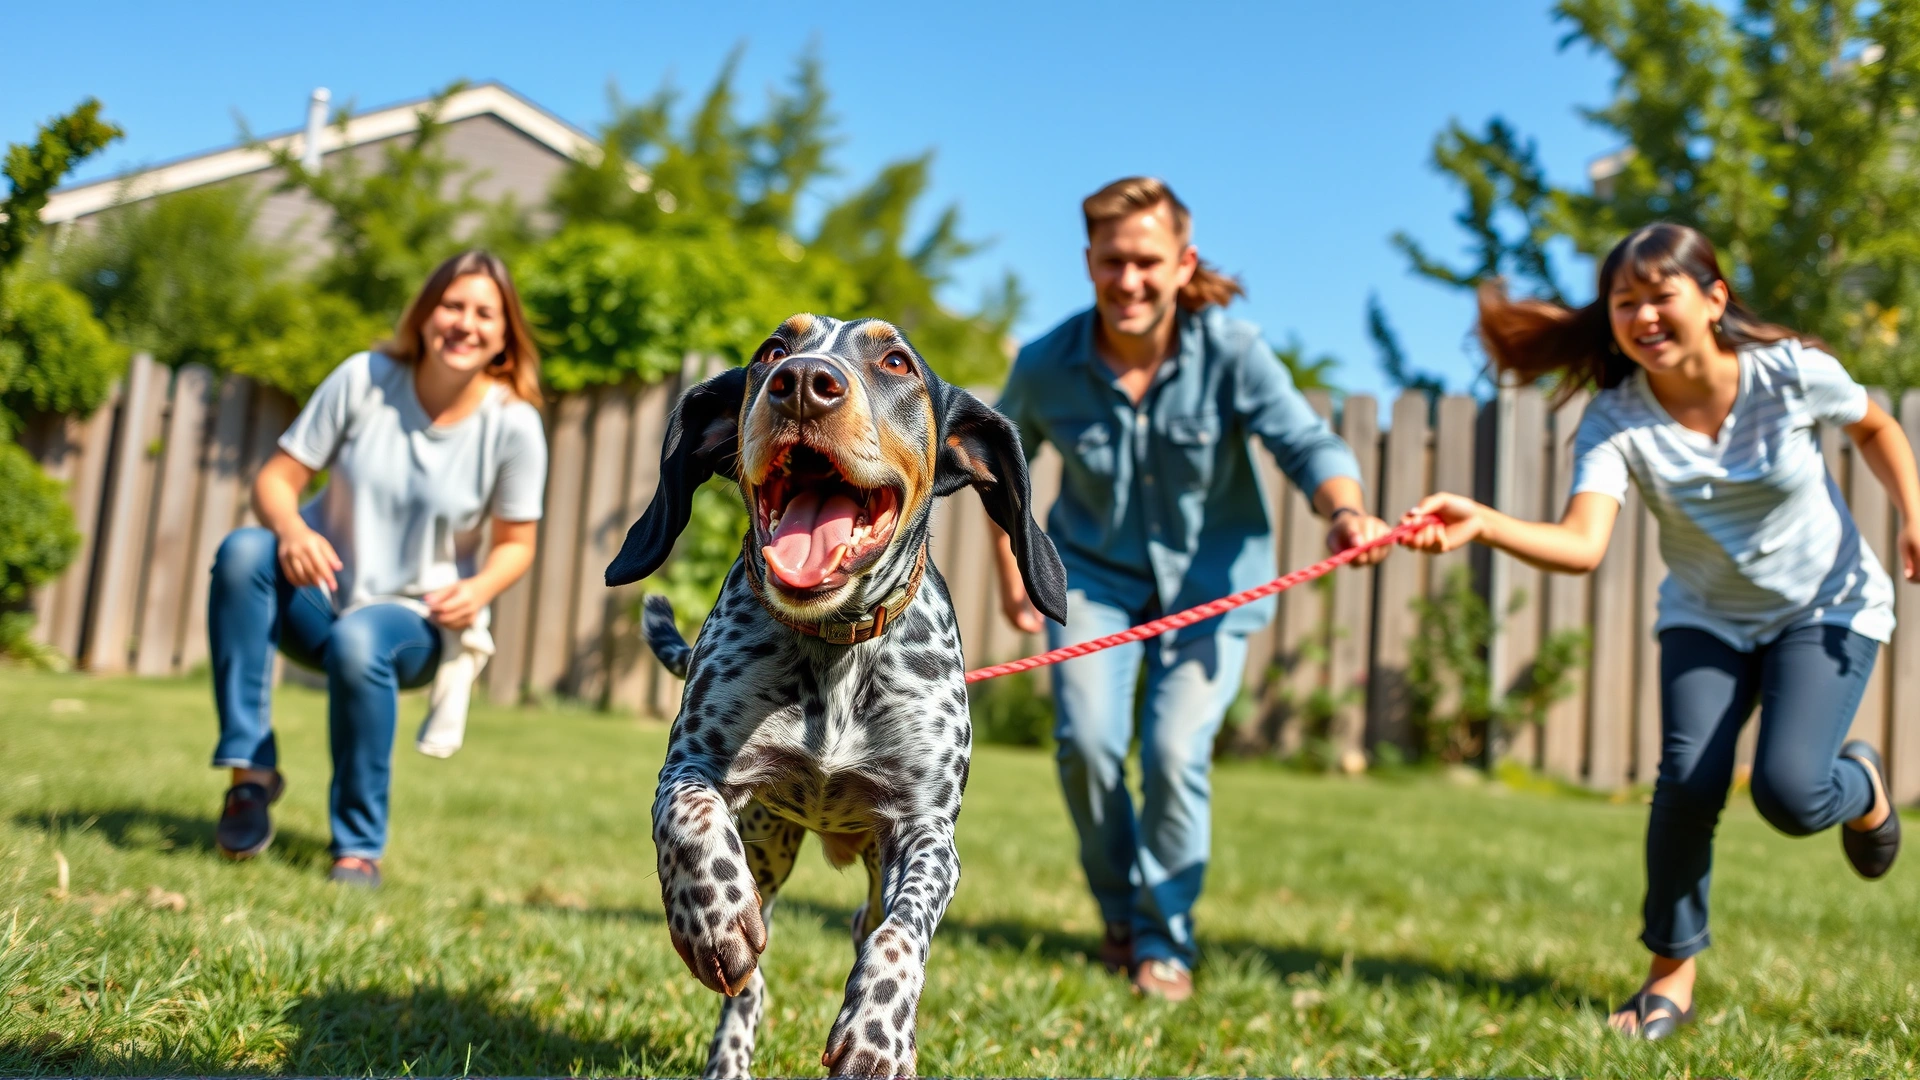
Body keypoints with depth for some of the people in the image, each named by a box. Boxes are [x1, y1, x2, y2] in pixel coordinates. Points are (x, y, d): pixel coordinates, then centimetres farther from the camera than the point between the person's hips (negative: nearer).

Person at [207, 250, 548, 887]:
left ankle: (359, 848, -19)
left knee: (357, 642, -37)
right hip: (319, 595, 2)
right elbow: (276, 479, -6)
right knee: (243, 552, -29)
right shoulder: (364, 379, -8)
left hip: (413, 620, -2)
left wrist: (478, 591, -23)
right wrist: (291, 529, -29)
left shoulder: (513, 424, -11)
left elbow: (516, 544, -1)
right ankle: (250, 771, -22)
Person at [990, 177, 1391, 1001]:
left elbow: (1305, 441, -29)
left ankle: (1163, 939, 9)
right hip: (1094, 572, 2)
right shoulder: (1046, 366, -12)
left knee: (1175, 752, -14)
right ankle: (1121, 912, 13)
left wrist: (1345, 509, -51)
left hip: (1210, 579, -1)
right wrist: (1012, 578, 9)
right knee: (1086, 739, -14)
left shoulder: (1232, 353, -18)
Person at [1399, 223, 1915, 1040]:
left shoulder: (1792, 372, -20)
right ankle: (1672, 975, 5)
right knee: (1688, 783, -17)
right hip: (1707, 619, 1)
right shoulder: (1615, 421, -22)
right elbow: (1582, 545, -40)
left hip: (1827, 610, -1)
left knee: (1788, 792, -18)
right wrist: (1481, 525, -58)